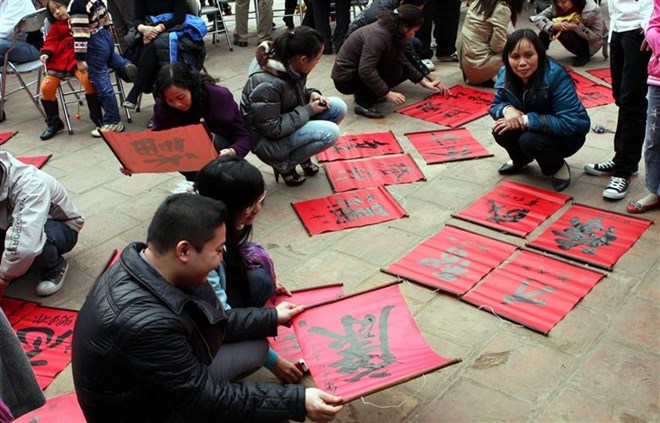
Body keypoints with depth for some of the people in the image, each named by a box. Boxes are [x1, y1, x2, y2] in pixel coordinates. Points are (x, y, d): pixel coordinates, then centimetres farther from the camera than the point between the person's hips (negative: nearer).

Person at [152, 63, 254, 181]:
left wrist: (233, 152, -43)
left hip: (220, 151, -3)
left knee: (211, 140, -31)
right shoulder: (162, 107, -17)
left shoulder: (220, 96, -24)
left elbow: (245, 137, -21)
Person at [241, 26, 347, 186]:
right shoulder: (267, 84, -33)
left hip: (286, 118, 9)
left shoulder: (288, 64, -8)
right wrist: (309, 110, -21)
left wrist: (311, 94, -8)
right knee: (330, 132, -24)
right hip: (267, 139, -8)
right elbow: (272, 129, -28)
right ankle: (283, 164, -4)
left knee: (338, 107, -4)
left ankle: (302, 154, 9)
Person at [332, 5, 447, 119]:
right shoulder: (378, 35, -27)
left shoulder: (390, 31, 1)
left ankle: (363, 93, 8)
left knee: (405, 70, 4)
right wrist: (388, 94, -28)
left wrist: (425, 82, 11)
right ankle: (363, 102, -14)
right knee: (395, 70, -22)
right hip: (346, 79, -9)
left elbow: (403, 61, 11)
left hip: (358, 71, 9)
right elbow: (366, 71, -33)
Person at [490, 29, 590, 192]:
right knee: (500, 131, -21)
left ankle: (558, 167, 0)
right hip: (535, 129, 6)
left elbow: (569, 123, -34)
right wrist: (507, 109, -26)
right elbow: (495, 105, 0)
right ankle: (520, 159, 13)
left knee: (530, 140, -33)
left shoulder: (556, 76, -30)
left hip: (568, 135, -5)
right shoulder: (506, 75, -13)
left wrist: (526, 120, -36)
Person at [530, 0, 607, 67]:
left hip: (590, 43, -5)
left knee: (566, 35, -34)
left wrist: (576, 27, -40)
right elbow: (537, 18, -19)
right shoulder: (557, 7, -17)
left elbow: (597, 36, -27)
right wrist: (553, 25, -38)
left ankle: (584, 54, -9)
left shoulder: (592, 10, -30)